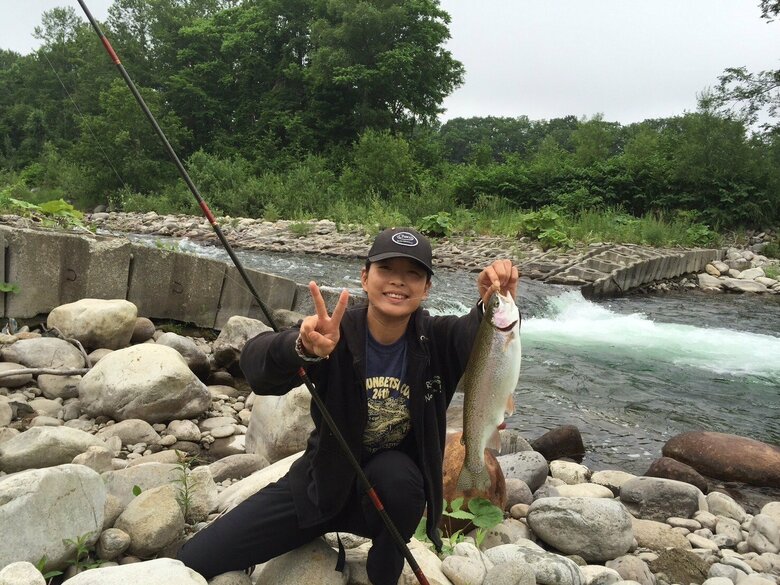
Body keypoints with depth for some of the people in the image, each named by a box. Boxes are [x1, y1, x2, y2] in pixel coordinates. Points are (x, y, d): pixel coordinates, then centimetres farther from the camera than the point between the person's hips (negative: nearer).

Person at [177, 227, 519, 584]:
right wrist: (303, 349, -58)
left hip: (395, 487, 1)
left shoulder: (437, 339, -13)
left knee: (393, 474, -36)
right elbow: (255, 364, -36)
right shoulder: (335, 333, -20)